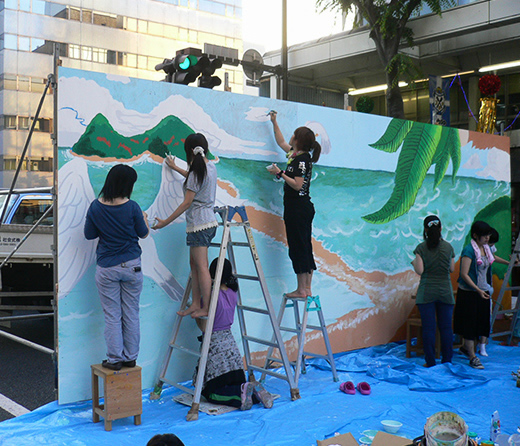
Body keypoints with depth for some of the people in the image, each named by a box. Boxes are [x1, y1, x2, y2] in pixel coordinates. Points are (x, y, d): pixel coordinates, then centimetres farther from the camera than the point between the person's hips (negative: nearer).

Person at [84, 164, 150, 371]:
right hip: (131, 266, 0)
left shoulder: (95, 207, -7)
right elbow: (143, 233, 3)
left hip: (106, 269, 0)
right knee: (131, 314, 11)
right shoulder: (132, 207, -11)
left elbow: (89, 234, 4)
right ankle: (130, 358, 19)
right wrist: (144, 219, 22)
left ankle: (114, 359, 13)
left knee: (112, 315, 8)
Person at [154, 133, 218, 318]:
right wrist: (175, 167, 46)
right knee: (194, 264, 12)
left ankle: (205, 308, 0)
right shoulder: (211, 167, 11)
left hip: (199, 223, -9)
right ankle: (196, 304, 15)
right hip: (208, 221, 9)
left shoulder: (197, 170, -14)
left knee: (201, 266, -5)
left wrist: (165, 222, -9)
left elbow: (187, 203, -15)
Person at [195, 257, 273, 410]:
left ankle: (241, 392, -22)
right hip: (230, 344, 7)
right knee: (235, 383, 17)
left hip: (214, 346, -7)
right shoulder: (233, 293, 2)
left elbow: (204, 327, -16)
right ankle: (254, 391, -11)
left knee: (210, 392, 1)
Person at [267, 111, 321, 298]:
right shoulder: (296, 154, 13)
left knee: (298, 248, -5)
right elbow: (281, 142, 31)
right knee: (305, 247, 10)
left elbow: (298, 185, -22)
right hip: (302, 207, 10)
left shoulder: (302, 160, -14)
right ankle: (307, 288, 16)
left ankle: (301, 289, 0)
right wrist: (274, 123, 36)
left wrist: (280, 174, -17)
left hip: (298, 208, -10)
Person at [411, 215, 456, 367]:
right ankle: (447, 361, 14)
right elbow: (452, 269, 7)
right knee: (446, 327, 9)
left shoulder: (421, 248, -7)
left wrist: (414, 262, 10)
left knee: (428, 328, 3)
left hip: (427, 292, -2)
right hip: (445, 292, 2)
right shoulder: (448, 247, 1)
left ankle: (430, 363, 8)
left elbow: (420, 271, -10)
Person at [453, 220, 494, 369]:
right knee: (469, 323, -1)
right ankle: (473, 357, 5)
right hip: (469, 293, -8)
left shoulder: (486, 249, 7)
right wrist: (478, 290, -22)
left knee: (482, 322, 11)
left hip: (483, 292, 8)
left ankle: (465, 347, 31)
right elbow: (464, 274, -19)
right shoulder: (469, 250, -16)